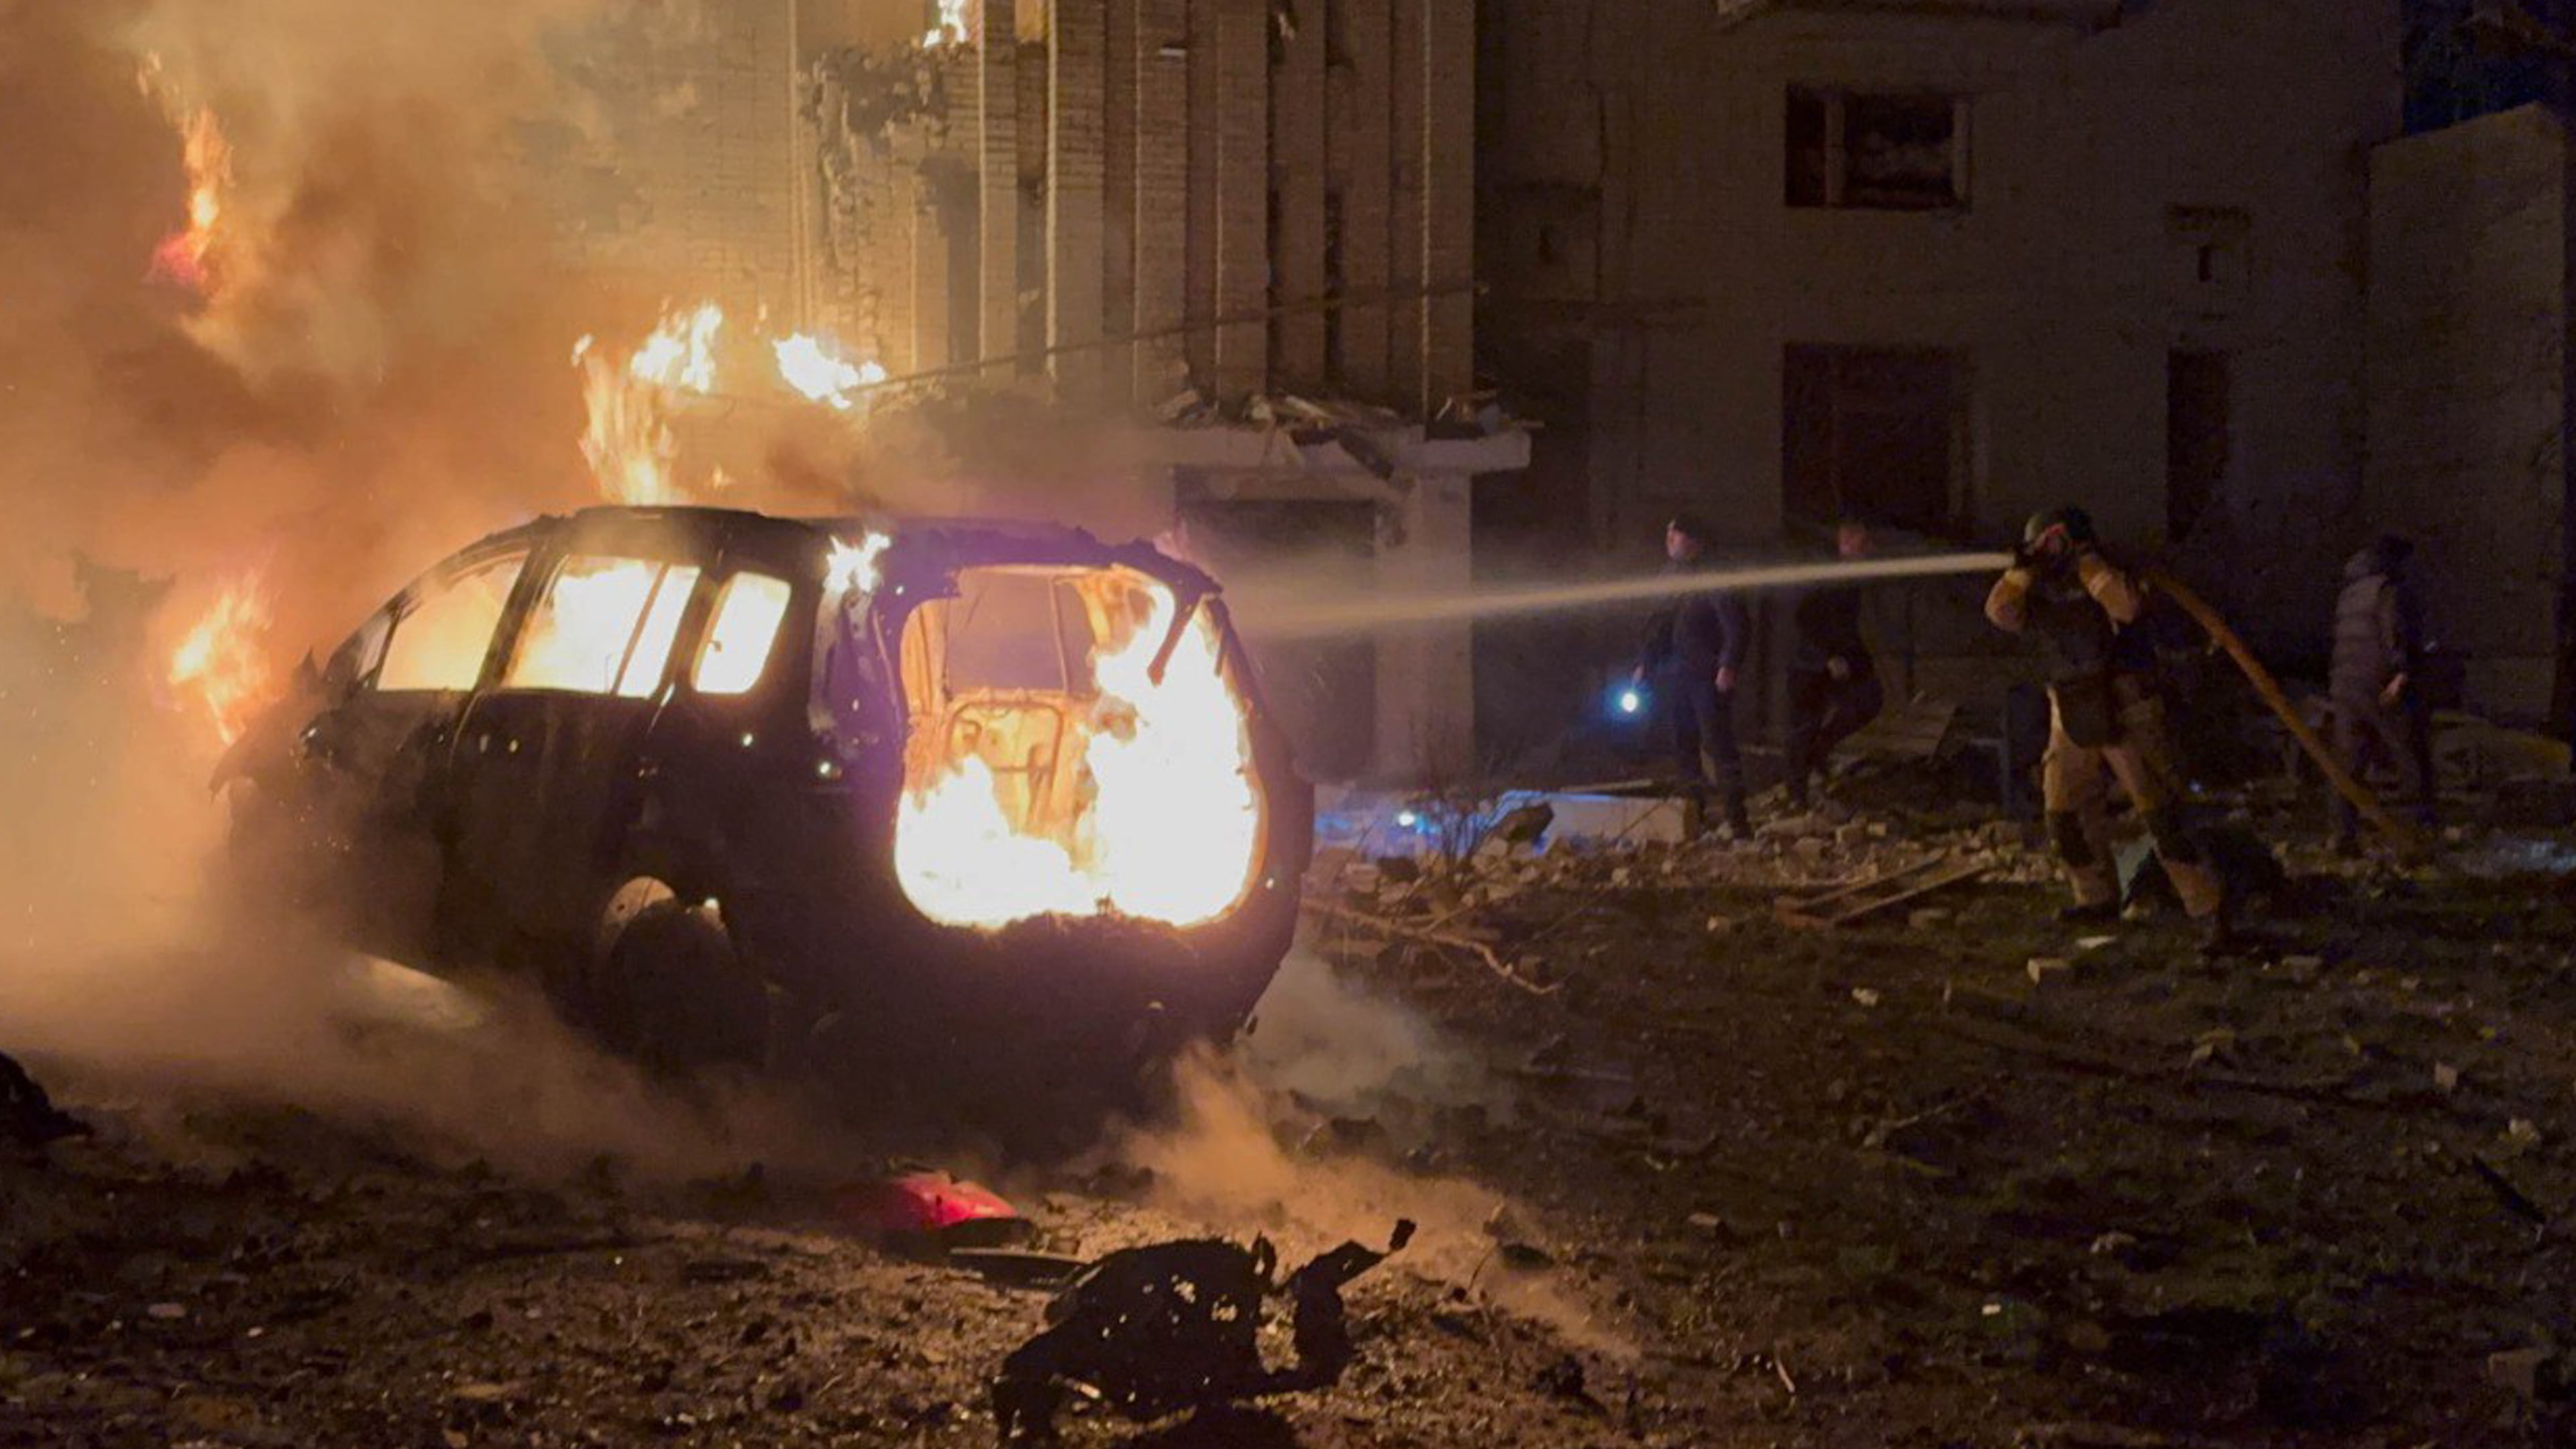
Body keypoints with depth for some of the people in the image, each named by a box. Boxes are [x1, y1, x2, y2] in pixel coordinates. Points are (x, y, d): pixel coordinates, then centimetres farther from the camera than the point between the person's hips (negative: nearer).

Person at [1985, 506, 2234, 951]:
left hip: (2124, 714, -6)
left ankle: (2211, 913, -8)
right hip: (2073, 721, 6)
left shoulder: (2107, 578, -12)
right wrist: (2022, 570, -20)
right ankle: (2098, 898, 33)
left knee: (2158, 811, -11)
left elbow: (2128, 606, -33)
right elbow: (2001, 613, -10)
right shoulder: (2041, 591, 4)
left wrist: (2086, 559, -28)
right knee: (2065, 812, 13)